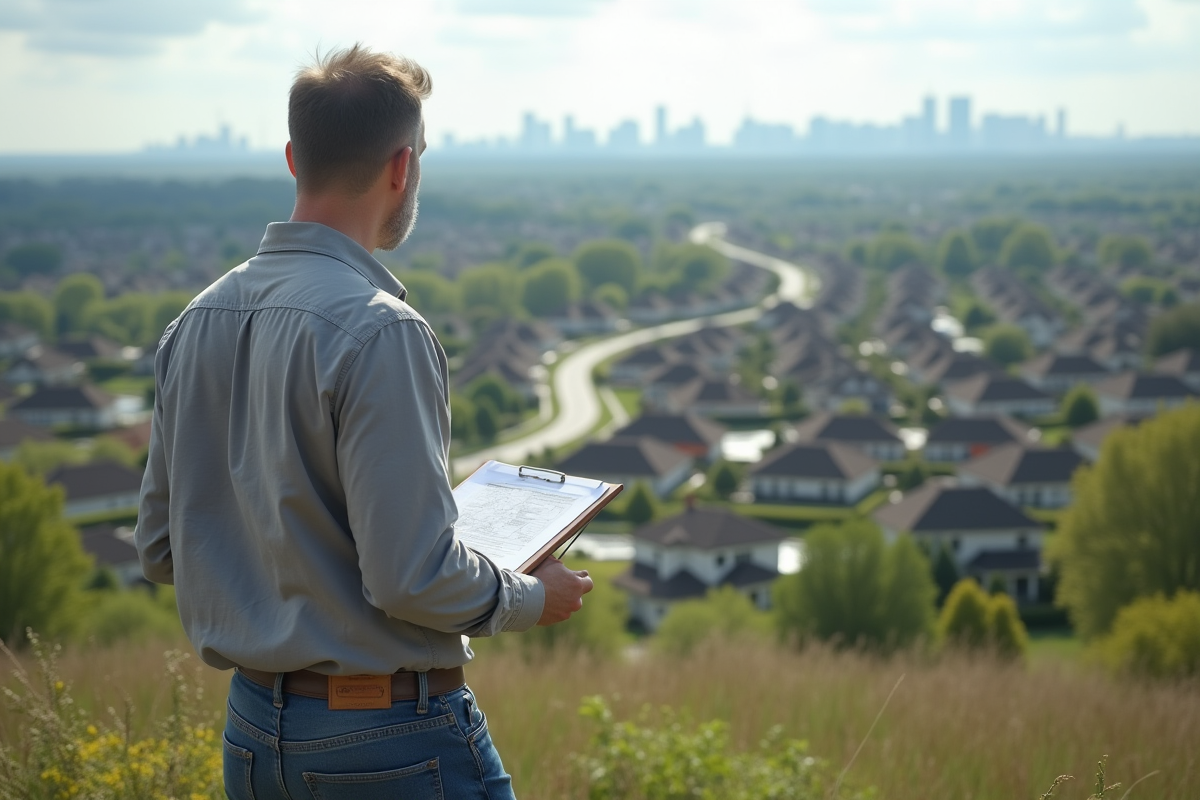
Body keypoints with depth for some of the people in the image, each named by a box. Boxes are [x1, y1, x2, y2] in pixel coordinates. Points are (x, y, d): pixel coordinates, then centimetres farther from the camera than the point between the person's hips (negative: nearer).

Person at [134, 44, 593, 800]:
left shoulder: (199, 320, 4)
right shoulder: (378, 332, -20)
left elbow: (162, 547, 11)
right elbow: (415, 576, -22)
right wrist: (534, 598, -4)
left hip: (254, 727, 8)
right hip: (388, 737, -7)